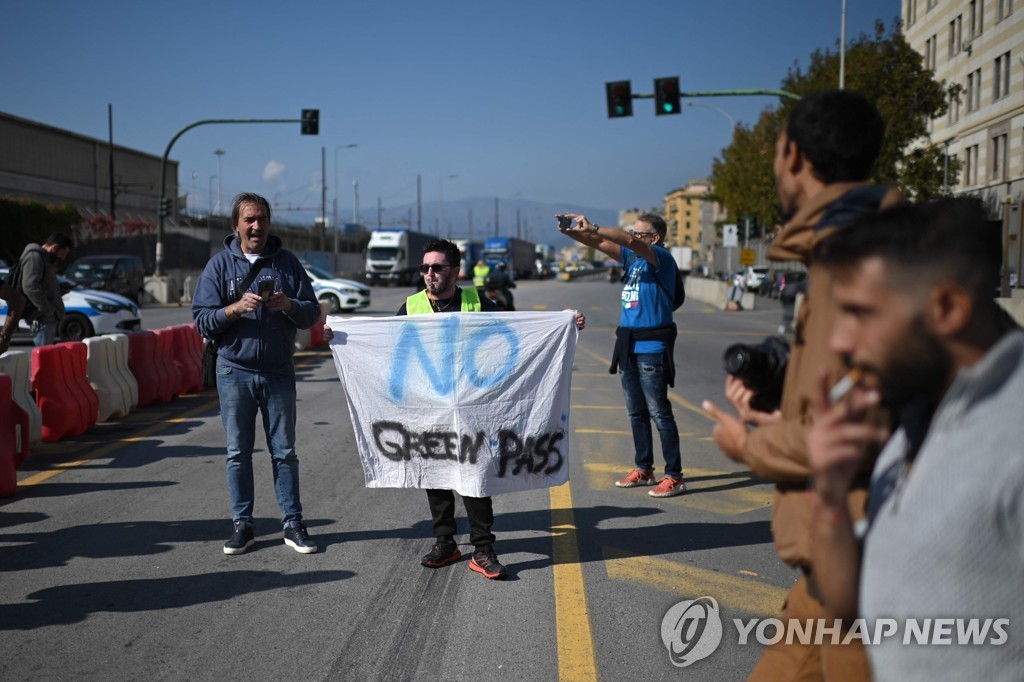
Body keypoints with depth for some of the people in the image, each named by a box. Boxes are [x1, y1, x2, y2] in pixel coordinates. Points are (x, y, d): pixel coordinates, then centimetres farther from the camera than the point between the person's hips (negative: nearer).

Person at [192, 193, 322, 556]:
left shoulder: (287, 262, 5)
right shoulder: (220, 264, 3)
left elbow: (312, 314, 3)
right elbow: (202, 320, -2)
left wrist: (289, 305, -17)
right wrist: (235, 308, -19)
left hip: (279, 372, 0)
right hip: (234, 372, 0)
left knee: (284, 452, 5)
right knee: (238, 453, 5)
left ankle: (293, 523, 13)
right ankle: (242, 525, 15)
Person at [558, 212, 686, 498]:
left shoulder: (661, 258, -9)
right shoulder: (632, 257, 14)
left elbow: (629, 240, -25)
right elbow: (601, 244, 9)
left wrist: (591, 228, -28)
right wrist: (571, 232, -8)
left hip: (652, 348, -9)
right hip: (629, 346, 9)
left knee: (659, 413, -7)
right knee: (636, 413, 15)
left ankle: (674, 476, -1)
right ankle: (643, 469, 26)